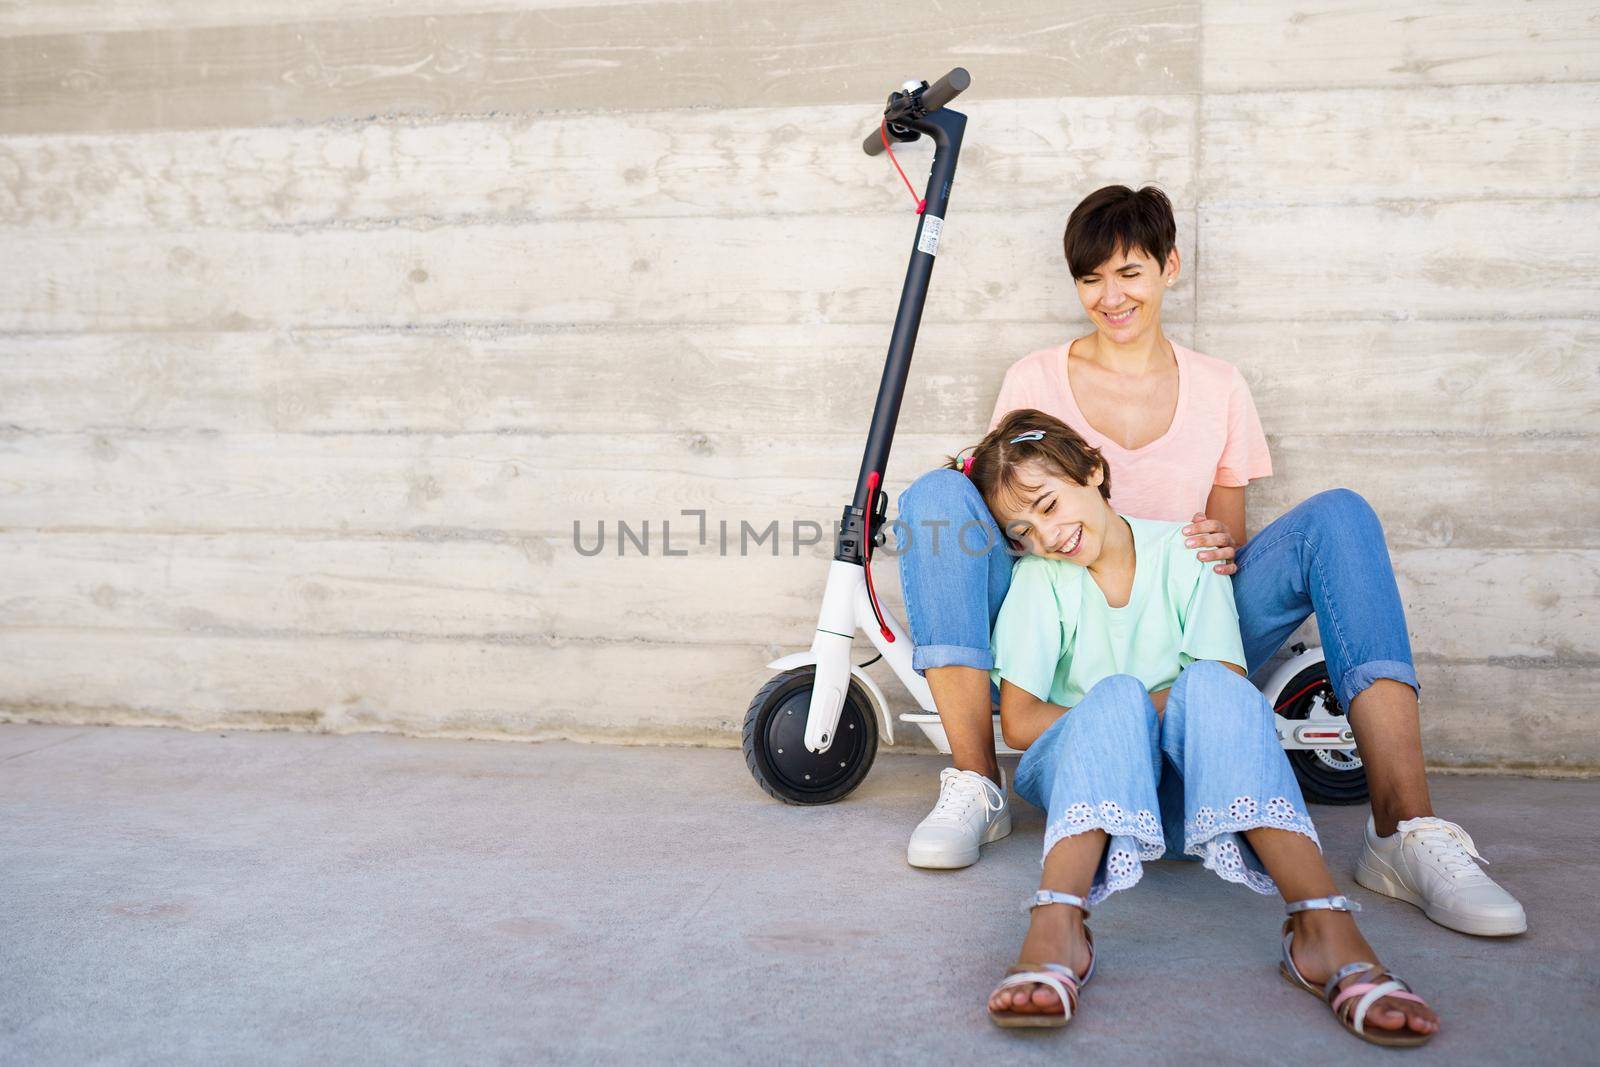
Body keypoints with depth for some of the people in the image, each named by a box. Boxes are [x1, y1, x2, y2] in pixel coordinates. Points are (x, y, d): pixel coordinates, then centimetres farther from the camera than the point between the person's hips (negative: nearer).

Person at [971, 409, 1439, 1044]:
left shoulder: (1183, 553, 3)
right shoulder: (1039, 579, 2)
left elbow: (1229, 686, -5)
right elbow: (1017, 721, -6)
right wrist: (1116, 722, -17)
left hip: (1189, 782, 1)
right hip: (1075, 772, 0)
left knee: (1209, 686, -32)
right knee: (1115, 695, -33)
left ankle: (1324, 931, -49)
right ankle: (1056, 931, -57)